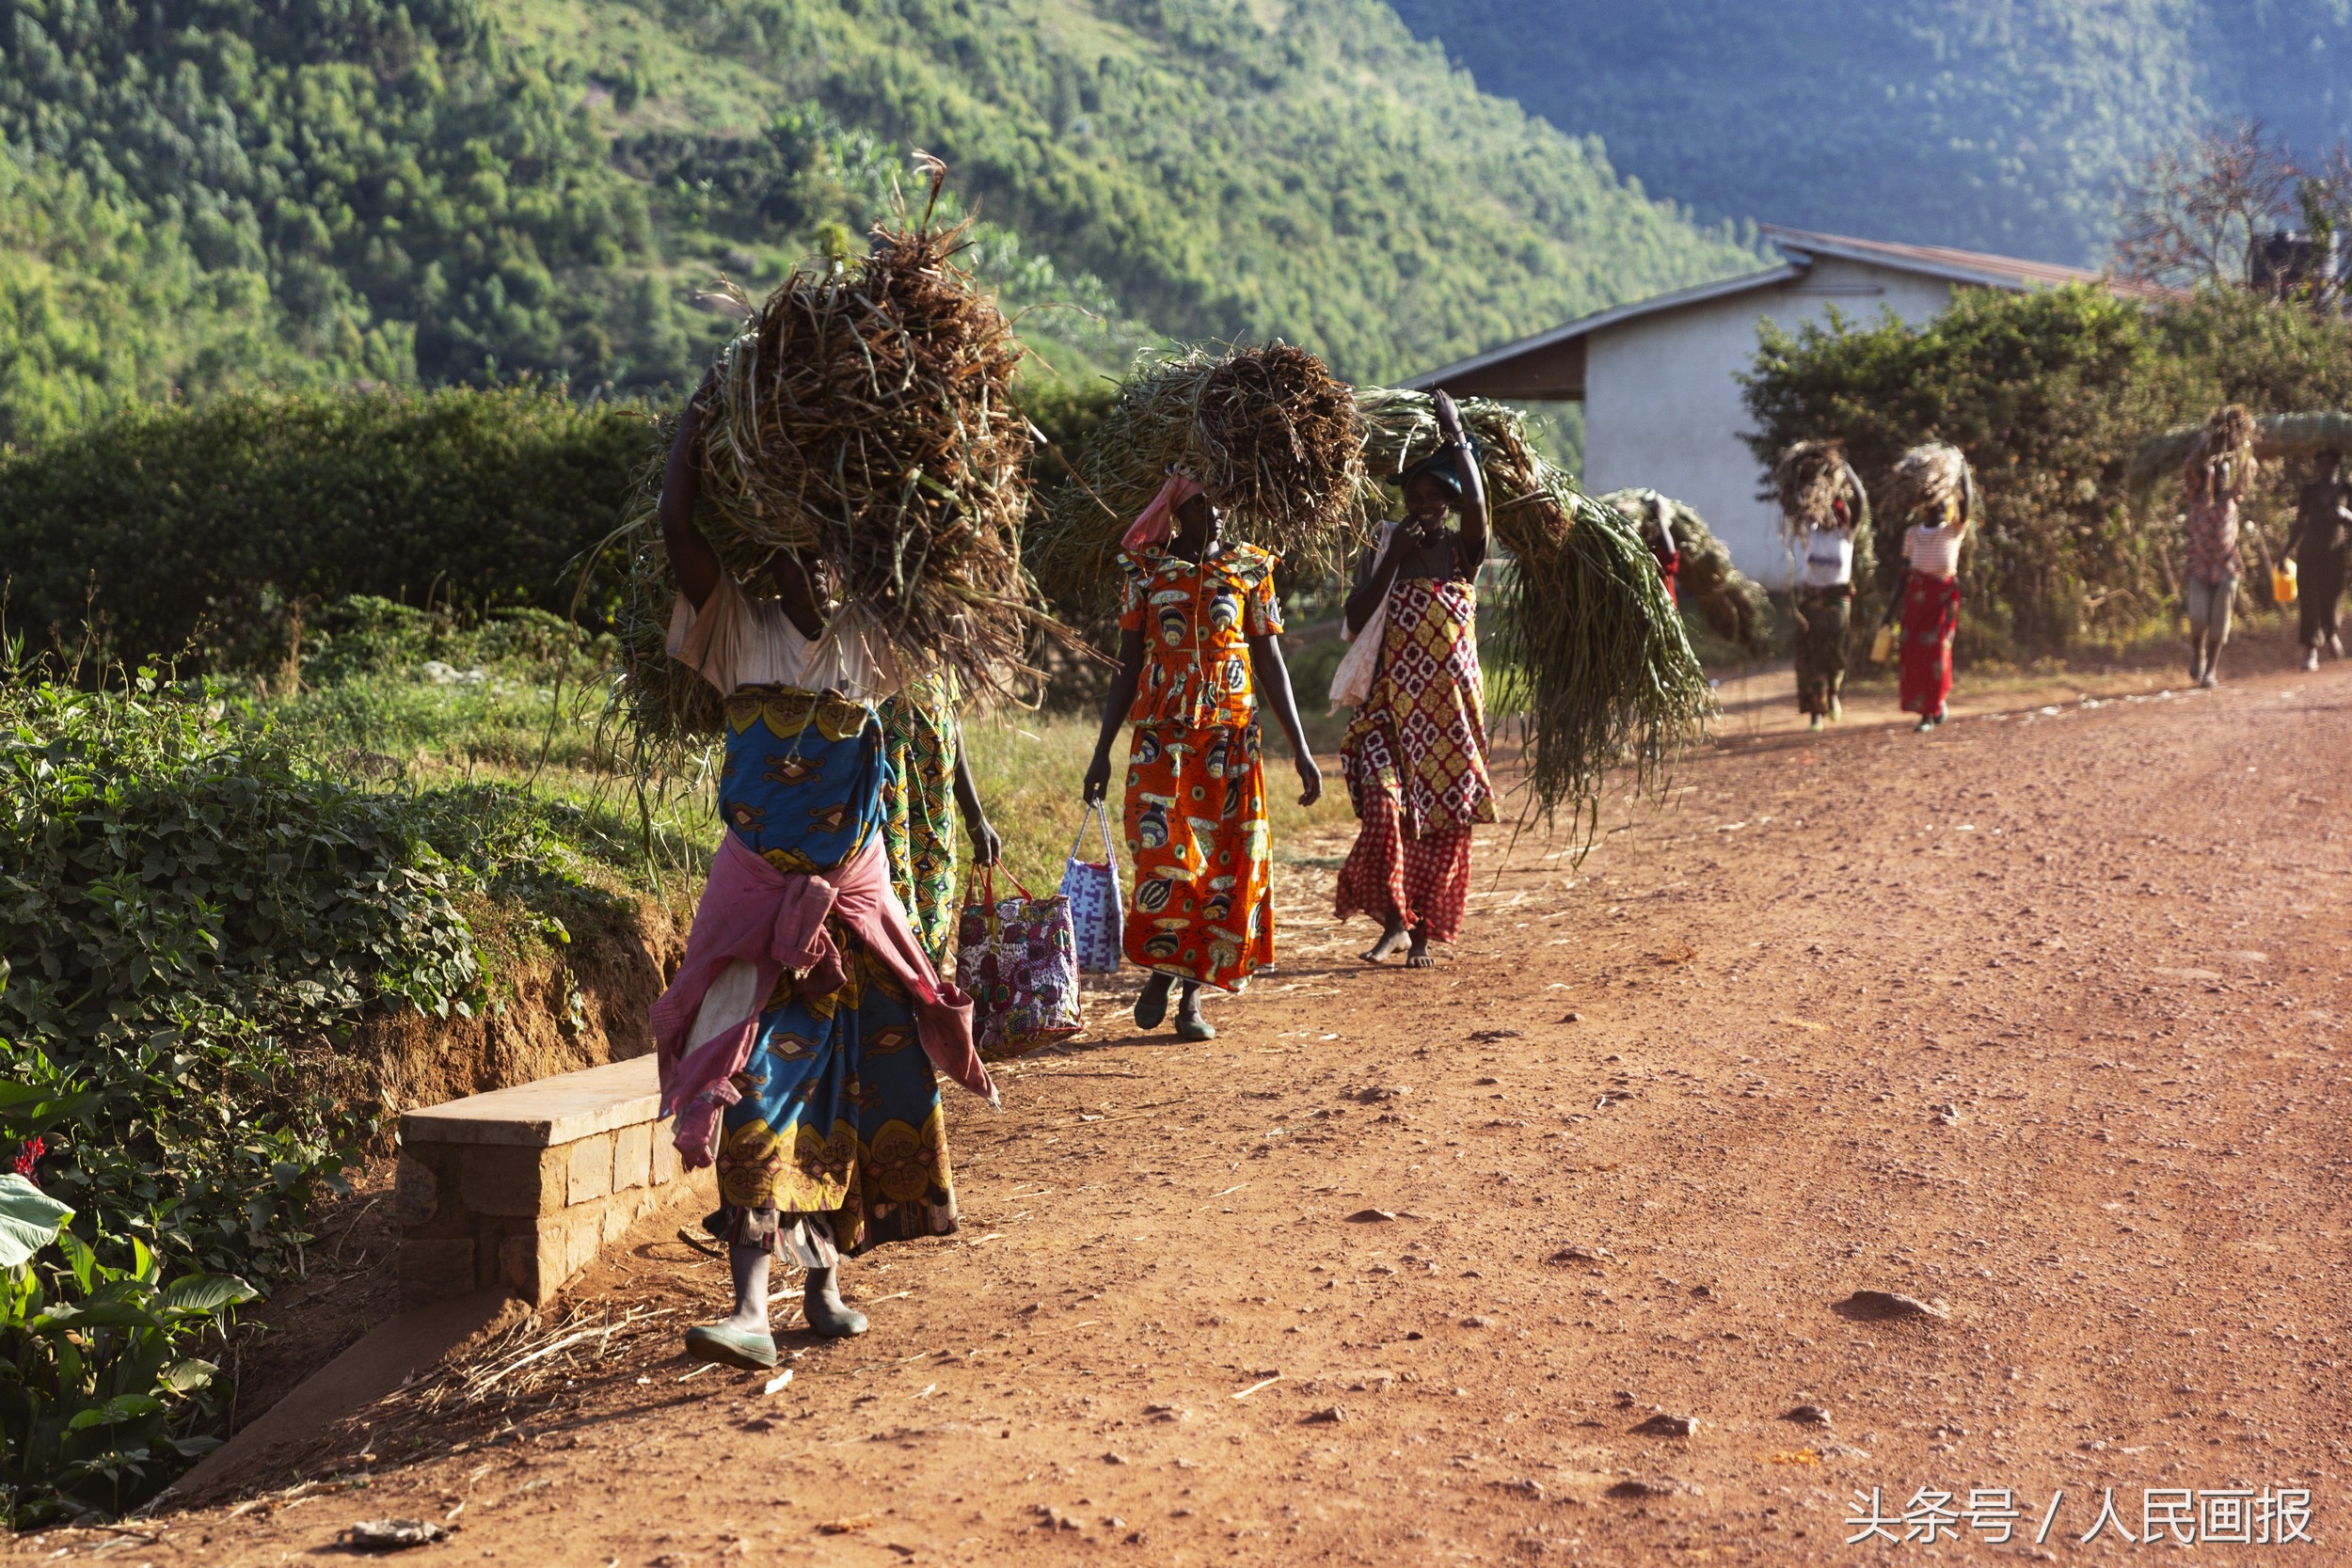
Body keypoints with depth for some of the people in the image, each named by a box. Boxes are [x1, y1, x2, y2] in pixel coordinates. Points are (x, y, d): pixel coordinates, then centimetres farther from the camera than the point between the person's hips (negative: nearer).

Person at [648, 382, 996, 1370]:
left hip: (853, 890, 3)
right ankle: (751, 1307, -19)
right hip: (760, 889, -3)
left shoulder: (869, 642, 6)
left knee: (854, 1079, 8)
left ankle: (823, 1280, 23)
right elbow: (678, 530, -11)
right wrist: (698, 418, -6)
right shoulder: (739, 633, -1)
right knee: (755, 1079, -13)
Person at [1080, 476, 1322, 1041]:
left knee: (1222, 866, 0)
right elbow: (1128, 667, 8)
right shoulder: (1146, 571, 4)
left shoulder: (1250, 570, 5)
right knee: (1163, 859, -12)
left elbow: (1271, 663, 6)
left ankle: (1192, 994, 11)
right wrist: (1102, 750, 4)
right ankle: (1159, 970, 12)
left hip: (1229, 740, 1)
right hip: (1160, 739, -1)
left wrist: (1300, 748, 2)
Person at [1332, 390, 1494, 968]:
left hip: (1452, 707, 0)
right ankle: (1393, 919, -3)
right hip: (1393, 704, 0)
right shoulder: (1383, 550, 5)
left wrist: (1456, 437, -17)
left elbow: (1477, 506, -20)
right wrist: (1392, 557, -13)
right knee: (1384, 806, -17)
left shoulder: (1463, 552, 3)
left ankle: (1424, 931, 14)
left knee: (1445, 821, 2)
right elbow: (1355, 622, -7)